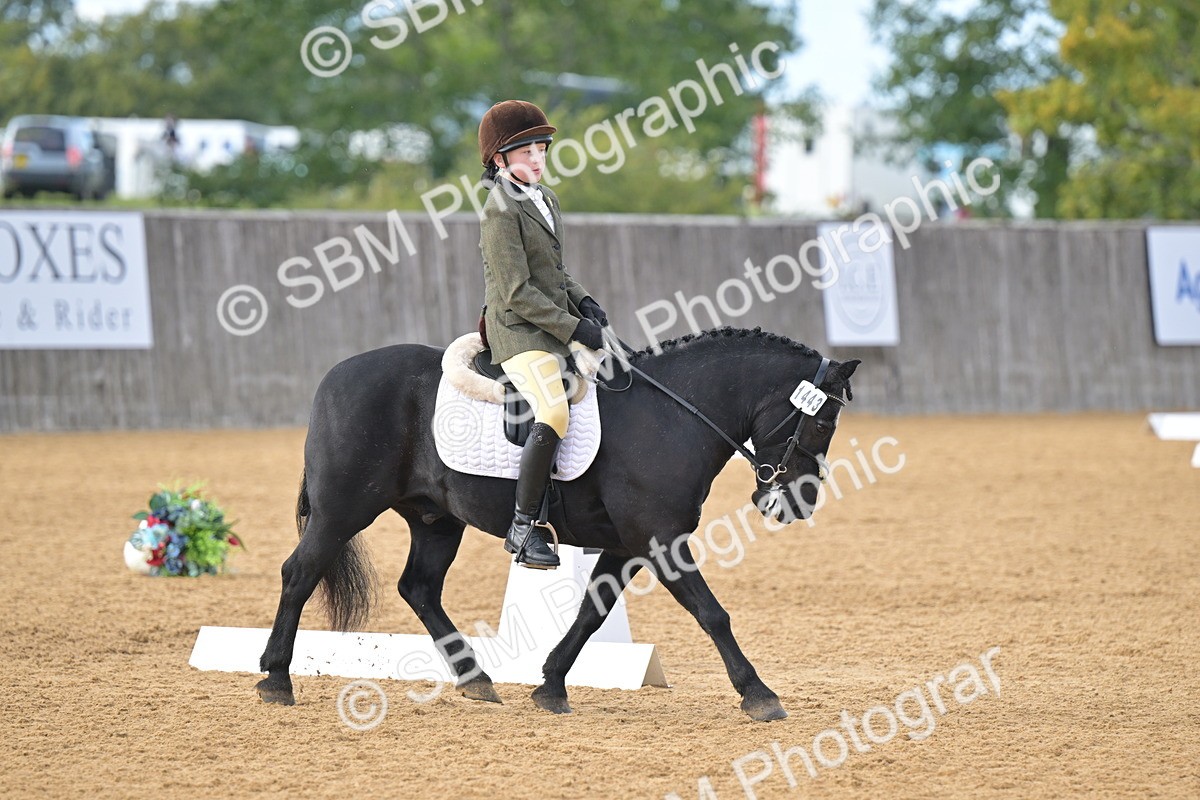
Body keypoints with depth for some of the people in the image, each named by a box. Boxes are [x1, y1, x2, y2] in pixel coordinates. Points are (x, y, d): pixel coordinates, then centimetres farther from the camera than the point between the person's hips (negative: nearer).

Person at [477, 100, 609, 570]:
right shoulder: (500, 212, -13)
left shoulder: (545, 200, 15)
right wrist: (573, 327, -18)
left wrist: (582, 302, 6)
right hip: (519, 331, -9)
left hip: (559, 327, 9)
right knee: (554, 415, -28)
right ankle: (523, 527, -23)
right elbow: (518, 292, -17)